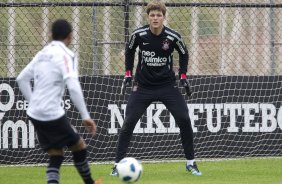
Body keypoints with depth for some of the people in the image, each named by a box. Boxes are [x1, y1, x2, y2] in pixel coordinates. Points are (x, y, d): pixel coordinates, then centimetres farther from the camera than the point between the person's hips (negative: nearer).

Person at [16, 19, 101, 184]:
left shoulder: (43, 53, 12)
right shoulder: (65, 55, -11)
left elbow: (22, 79, 17)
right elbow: (73, 86, -22)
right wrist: (86, 116, -20)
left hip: (35, 114, 7)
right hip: (53, 114, -7)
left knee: (56, 155, 11)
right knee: (79, 147, 11)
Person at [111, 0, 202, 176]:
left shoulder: (173, 37, -13)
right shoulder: (139, 34, -12)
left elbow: (184, 54, 8)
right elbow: (130, 51, 10)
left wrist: (183, 75, 2)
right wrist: (128, 73, 6)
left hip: (167, 85, 0)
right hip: (143, 86, 0)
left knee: (184, 120, -10)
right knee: (129, 123, -9)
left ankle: (191, 163, 6)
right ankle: (118, 164, 0)